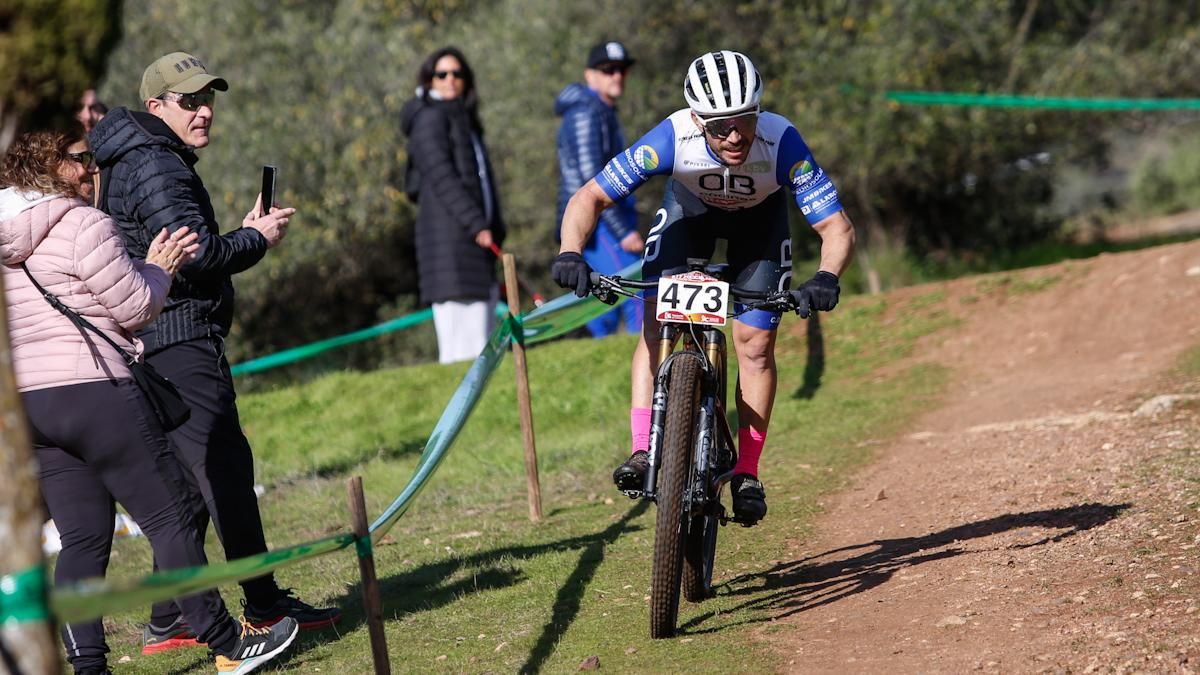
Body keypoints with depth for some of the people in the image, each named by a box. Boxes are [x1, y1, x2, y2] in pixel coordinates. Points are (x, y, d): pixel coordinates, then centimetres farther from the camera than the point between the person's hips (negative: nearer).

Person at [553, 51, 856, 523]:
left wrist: (826, 278, -57)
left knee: (756, 342, -9)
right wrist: (570, 255, -47)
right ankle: (643, 450, -14)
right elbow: (590, 198, -30)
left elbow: (837, 227, -37)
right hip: (689, 209, 0)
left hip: (758, 218, 0)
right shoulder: (674, 138, -38)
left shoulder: (781, 142, -39)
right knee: (657, 324, -18)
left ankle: (746, 474, 3)